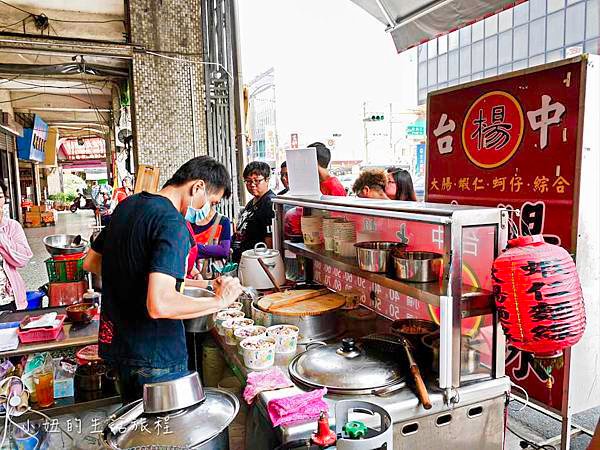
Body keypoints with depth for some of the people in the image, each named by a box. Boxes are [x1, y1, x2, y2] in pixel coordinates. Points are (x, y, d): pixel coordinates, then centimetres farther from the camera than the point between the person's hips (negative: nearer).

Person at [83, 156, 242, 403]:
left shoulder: (127, 205, 5)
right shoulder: (173, 224, -23)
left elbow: (91, 262, 17)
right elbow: (159, 305, -33)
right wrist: (220, 301, -22)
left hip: (115, 343, 9)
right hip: (156, 355, -8)